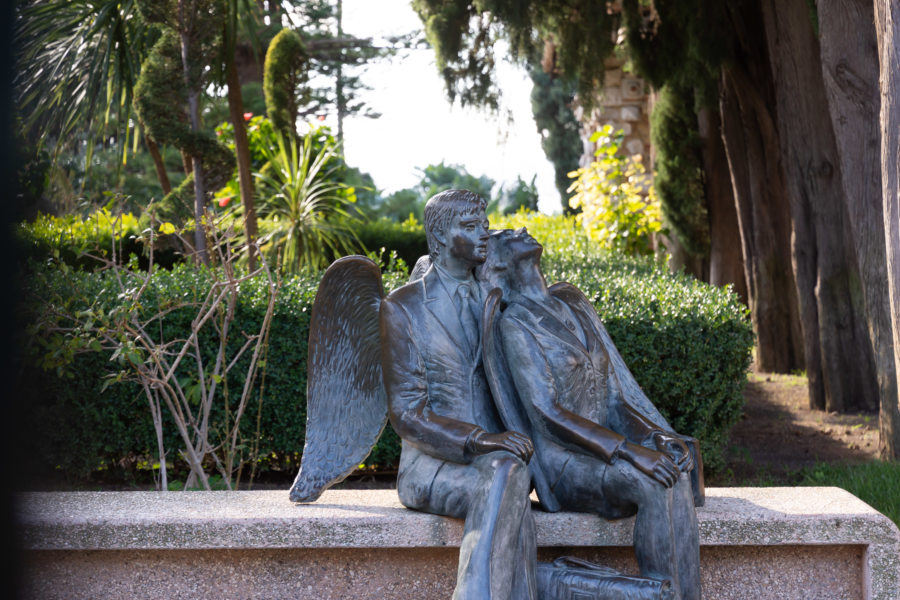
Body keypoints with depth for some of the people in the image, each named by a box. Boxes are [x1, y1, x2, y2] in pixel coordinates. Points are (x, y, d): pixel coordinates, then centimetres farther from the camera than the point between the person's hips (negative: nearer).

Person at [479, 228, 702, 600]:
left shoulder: (574, 305, 15)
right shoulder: (514, 324, -7)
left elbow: (613, 399, 13)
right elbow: (547, 414, -17)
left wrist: (656, 434, -8)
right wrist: (630, 451, -25)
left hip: (606, 456, 6)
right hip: (564, 466, -6)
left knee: (675, 477, -27)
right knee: (655, 485, -33)